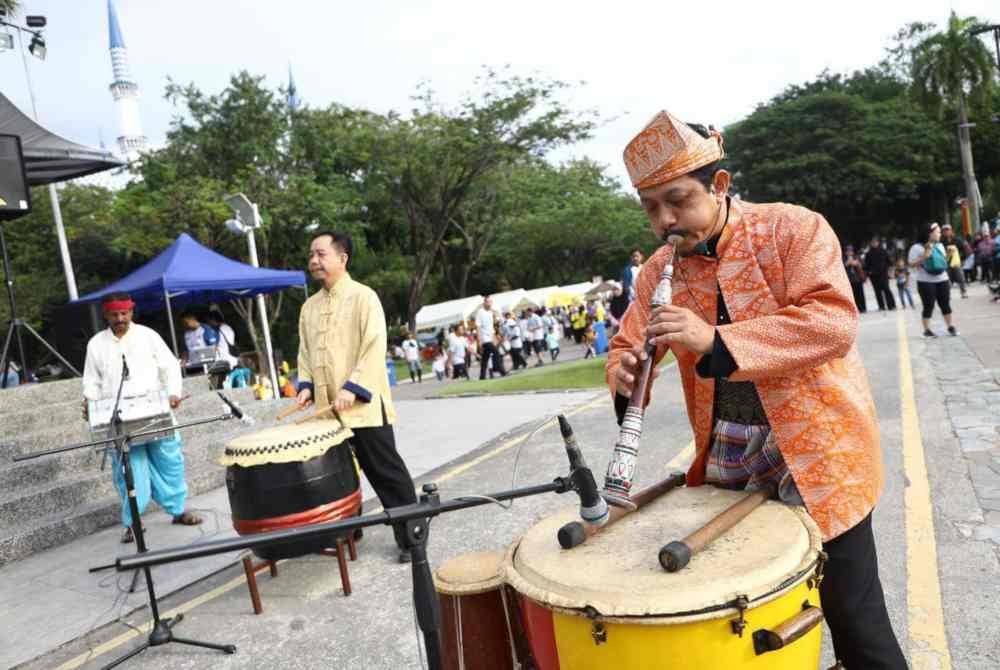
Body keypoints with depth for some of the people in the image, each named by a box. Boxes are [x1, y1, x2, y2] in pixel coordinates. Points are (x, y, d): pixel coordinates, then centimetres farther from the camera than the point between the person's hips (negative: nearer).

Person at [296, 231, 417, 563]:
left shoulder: (363, 296, -7)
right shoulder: (309, 307, 14)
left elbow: (374, 348, -15)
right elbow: (305, 352, 19)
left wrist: (352, 388, -22)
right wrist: (306, 385, 2)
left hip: (364, 405, -6)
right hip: (327, 409, 7)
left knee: (387, 473, 0)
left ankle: (411, 537, 11)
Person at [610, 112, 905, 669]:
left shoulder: (793, 227, -11)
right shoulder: (661, 268, 3)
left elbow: (834, 321, -23)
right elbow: (627, 344, 5)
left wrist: (717, 340, -32)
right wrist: (626, 373, -19)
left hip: (817, 450, -4)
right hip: (726, 462, 5)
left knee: (854, 618, 5)